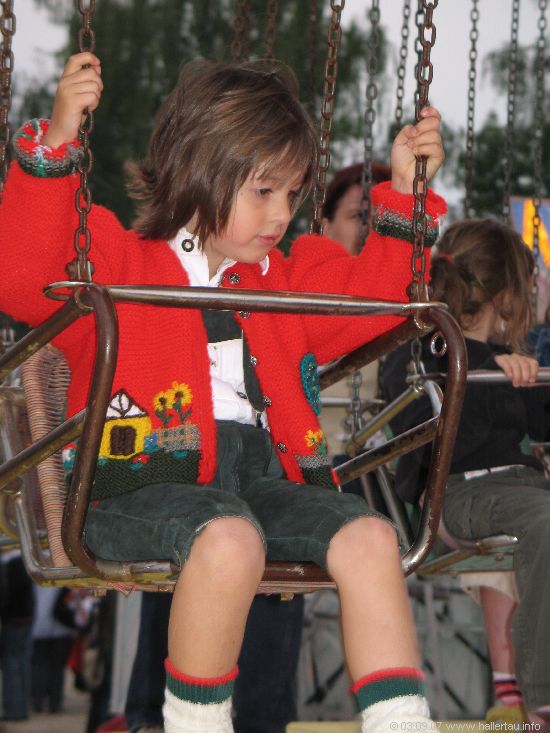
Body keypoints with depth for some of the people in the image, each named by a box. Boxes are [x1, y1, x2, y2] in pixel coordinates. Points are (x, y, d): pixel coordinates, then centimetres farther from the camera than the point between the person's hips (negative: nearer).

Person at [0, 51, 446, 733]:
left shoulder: (287, 276, 25)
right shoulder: (112, 260, 4)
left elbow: (373, 297, 31)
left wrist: (402, 193, 21)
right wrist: (55, 146, -24)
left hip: (263, 469, 6)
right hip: (145, 478, -6)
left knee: (368, 535, -15)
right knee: (229, 539, -36)